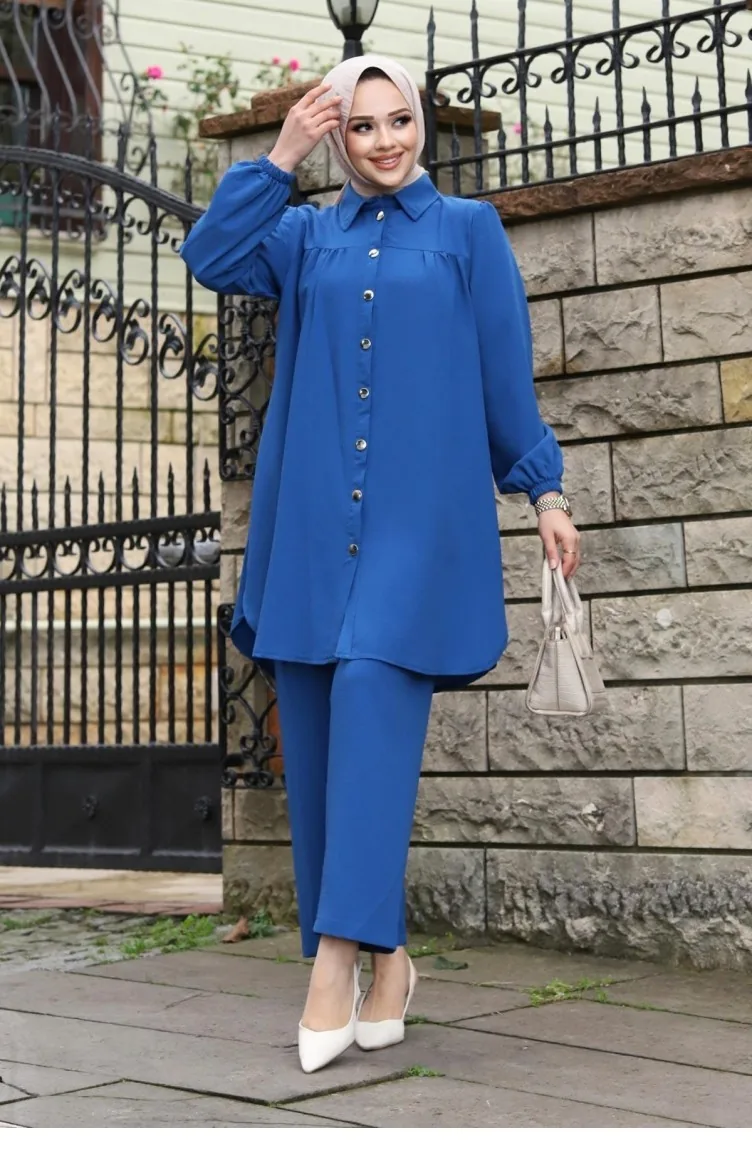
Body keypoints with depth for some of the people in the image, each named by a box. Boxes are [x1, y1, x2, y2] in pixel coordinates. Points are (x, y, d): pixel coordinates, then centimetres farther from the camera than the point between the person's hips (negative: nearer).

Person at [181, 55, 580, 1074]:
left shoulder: (469, 231, 12)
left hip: (421, 521, -3)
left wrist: (546, 491, 4)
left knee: (373, 705, -19)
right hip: (311, 522, 3)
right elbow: (212, 257, 1)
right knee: (316, 735, 1)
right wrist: (282, 156, 0)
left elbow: (507, 376, 9)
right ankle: (382, 955, 12)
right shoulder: (307, 237, 18)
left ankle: (339, 958, -21)